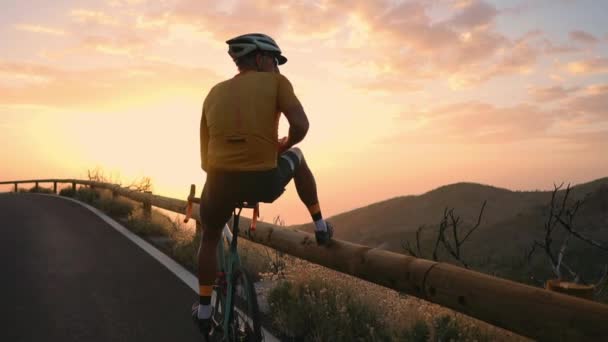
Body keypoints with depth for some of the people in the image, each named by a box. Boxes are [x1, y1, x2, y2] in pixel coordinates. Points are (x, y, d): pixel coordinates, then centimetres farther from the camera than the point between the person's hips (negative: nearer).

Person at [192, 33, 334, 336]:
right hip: (266, 182, -2)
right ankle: (320, 226, 34)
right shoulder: (275, 81, 7)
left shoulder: (215, 93, 18)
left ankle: (204, 311, 36)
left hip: (221, 180, 3)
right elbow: (301, 125, -9)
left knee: (210, 239, 31)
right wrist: (284, 145, 12)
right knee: (296, 157, 32)